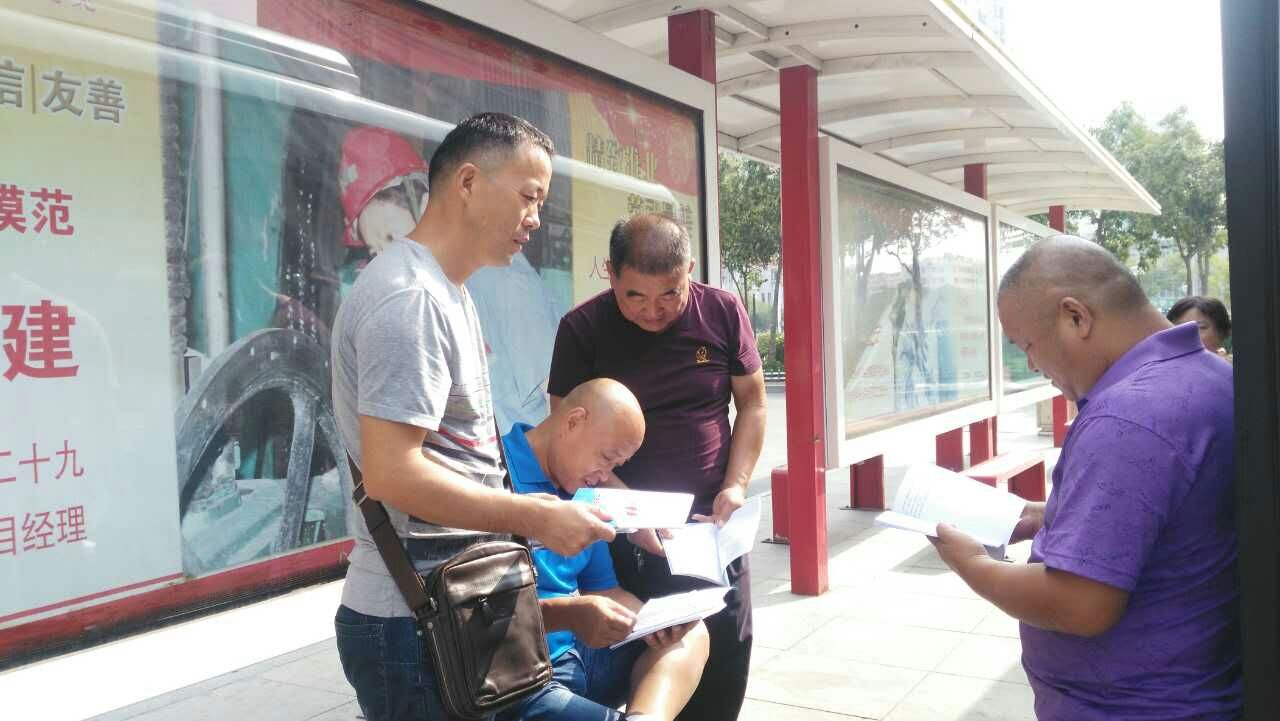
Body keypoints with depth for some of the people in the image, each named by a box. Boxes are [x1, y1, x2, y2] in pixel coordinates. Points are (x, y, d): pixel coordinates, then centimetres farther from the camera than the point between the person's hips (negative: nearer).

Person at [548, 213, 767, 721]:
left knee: (727, 656, 8)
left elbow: (751, 404, 6)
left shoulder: (722, 313, -2)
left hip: (711, 522, 2)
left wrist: (736, 486, -7)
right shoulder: (582, 329, -8)